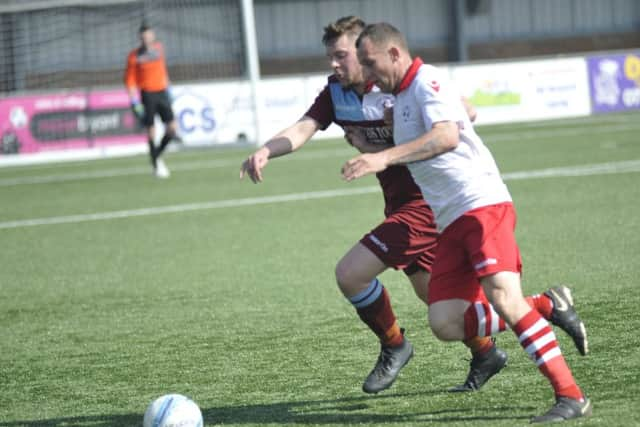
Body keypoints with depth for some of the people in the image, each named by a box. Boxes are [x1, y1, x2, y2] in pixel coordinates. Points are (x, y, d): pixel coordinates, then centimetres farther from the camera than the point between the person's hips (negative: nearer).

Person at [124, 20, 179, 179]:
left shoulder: (158, 48, 7)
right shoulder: (135, 56, -7)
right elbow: (130, 80, -5)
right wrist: (135, 102, -11)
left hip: (161, 92, 4)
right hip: (147, 94, -4)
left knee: (172, 128, -5)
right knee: (151, 132, -3)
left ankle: (158, 155, 19)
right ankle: (156, 165, 9)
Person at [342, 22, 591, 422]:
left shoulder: (427, 81, -6)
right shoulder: (401, 97, 23)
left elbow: (447, 135, -26)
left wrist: (385, 158, -34)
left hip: (482, 205, -9)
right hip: (450, 224, 9)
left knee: (503, 297, -24)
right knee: (445, 323, -7)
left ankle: (572, 396, -23)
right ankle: (549, 308, 6)